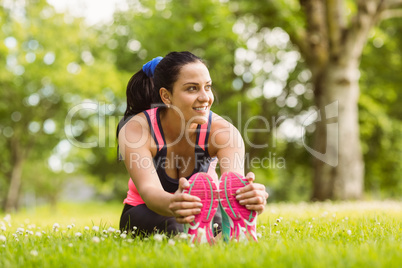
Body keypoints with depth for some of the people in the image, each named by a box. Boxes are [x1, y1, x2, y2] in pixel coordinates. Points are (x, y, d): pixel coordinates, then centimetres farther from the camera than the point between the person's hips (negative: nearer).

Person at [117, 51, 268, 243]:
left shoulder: (224, 132, -21)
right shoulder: (135, 129, -25)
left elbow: (236, 185, -39)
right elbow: (148, 189, -41)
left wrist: (251, 196, -65)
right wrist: (172, 204, -66)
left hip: (203, 210, 2)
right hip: (147, 211, -2)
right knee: (172, 228, -38)